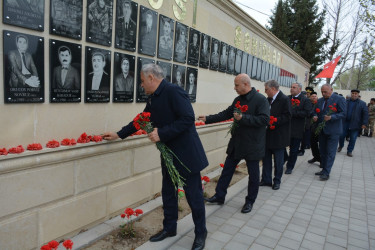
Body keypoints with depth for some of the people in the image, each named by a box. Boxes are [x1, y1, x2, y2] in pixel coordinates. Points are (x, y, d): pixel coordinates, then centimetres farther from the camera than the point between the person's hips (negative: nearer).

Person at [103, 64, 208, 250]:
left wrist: (162, 133, -25)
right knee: (168, 193, 18)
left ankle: (200, 233, 25)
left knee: (194, 195, 6)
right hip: (169, 155, 9)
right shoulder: (153, 98, 9)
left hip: (186, 155, -8)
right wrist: (118, 134, 23)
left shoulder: (173, 92, -18)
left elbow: (188, 119, -26)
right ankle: (169, 228, 37)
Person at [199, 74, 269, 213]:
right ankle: (219, 196, 23)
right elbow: (226, 114, 12)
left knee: (253, 175, 9)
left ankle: (250, 201, 27)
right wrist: (208, 119, 7)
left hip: (252, 145, -6)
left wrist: (243, 118, -26)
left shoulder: (260, 100, -14)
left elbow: (265, 119, -23)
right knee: (227, 170, 11)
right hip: (236, 143, 7)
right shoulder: (238, 100, 7)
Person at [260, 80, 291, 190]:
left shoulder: (284, 99, -12)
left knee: (278, 160, 7)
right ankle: (266, 179, 24)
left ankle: (277, 181, 22)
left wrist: (274, 121, -23)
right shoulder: (269, 100, 10)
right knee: (266, 158, 13)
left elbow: (287, 116, -17)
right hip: (268, 135, 7)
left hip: (279, 136, -7)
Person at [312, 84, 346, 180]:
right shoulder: (320, 100, 9)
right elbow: (316, 112, 17)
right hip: (322, 130, 6)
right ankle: (323, 169, 27)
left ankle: (326, 173, 2)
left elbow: (343, 113, -12)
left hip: (333, 131, -6)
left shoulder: (339, 99, -8)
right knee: (322, 151, 14)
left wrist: (331, 117, -26)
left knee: (330, 152, -3)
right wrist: (315, 116, -6)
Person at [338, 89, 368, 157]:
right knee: (341, 136, 4)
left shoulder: (362, 103, 1)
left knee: (353, 139, 3)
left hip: (355, 125, -1)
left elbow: (365, 114, -3)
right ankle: (340, 146, 30)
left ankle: (349, 151, 16)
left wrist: (364, 124, -12)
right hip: (345, 123, 2)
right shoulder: (346, 102, 7)